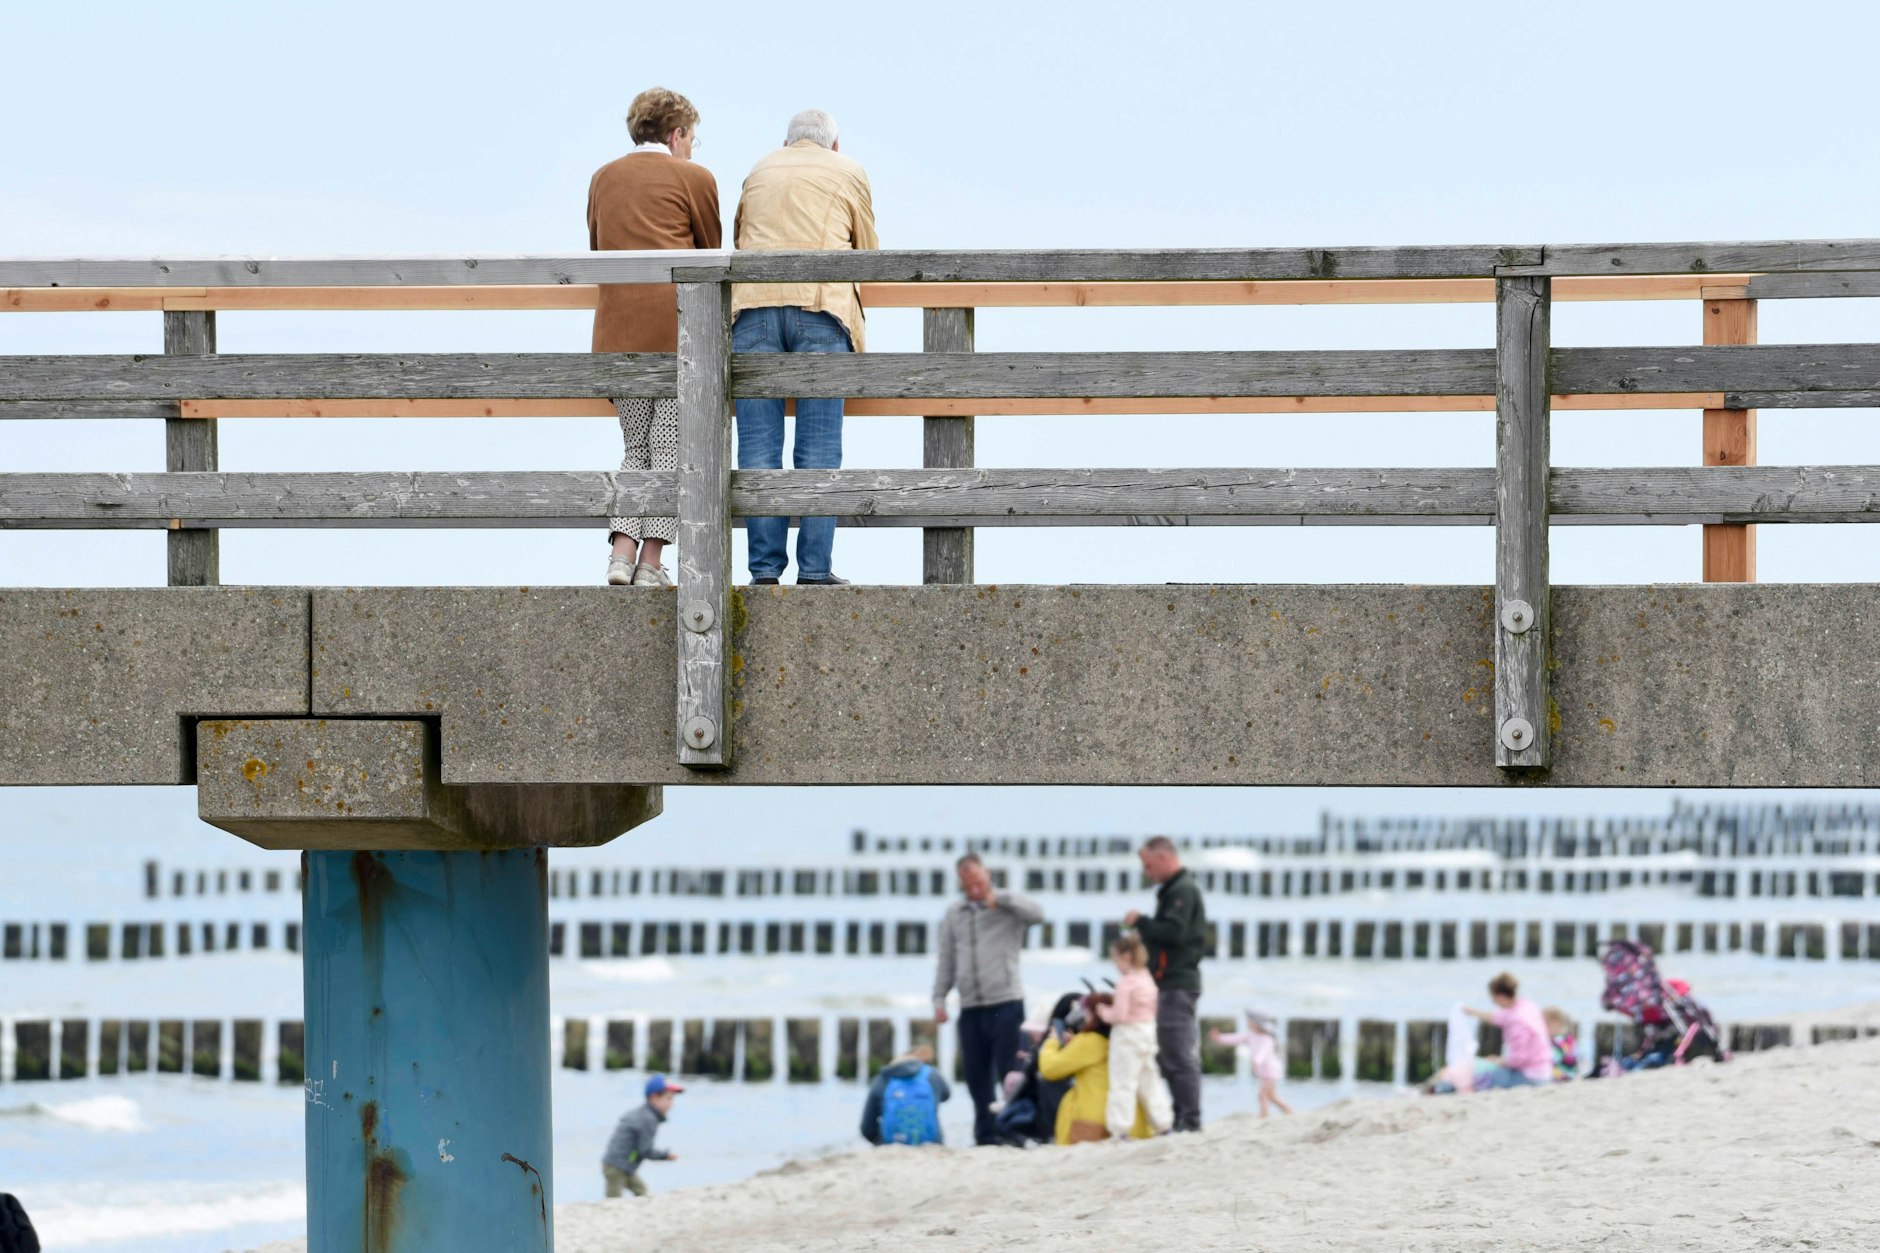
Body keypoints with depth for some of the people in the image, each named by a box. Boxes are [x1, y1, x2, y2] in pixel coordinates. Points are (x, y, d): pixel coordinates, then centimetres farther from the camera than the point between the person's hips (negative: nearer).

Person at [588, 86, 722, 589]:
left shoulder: (603, 178, 14)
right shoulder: (693, 178, 2)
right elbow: (712, 254, 11)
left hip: (618, 329, 4)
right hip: (679, 326, -4)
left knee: (636, 448, 13)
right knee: (671, 448, 0)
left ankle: (621, 549, -4)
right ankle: (651, 562, -5)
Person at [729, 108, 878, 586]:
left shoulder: (760, 172, 25)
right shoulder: (848, 173, 18)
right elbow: (867, 251, 24)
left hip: (752, 301, 2)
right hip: (820, 305, -2)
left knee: (758, 444, 0)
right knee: (818, 446, -2)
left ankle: (765, 566, -4)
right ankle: (814, 568, -7)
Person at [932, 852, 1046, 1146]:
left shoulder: (1006, 906, 2)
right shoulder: (954, 914, 14)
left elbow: (1037, 914, -18)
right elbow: (946, 962, 16)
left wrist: (998, 899, -23)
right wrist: (939, 999, 7)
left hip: (1006, 1003, -4)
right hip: (970, 1008, 4)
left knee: (1009, 1072, -7)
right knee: (977, 1076, 6)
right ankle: (985, 1135, 12)